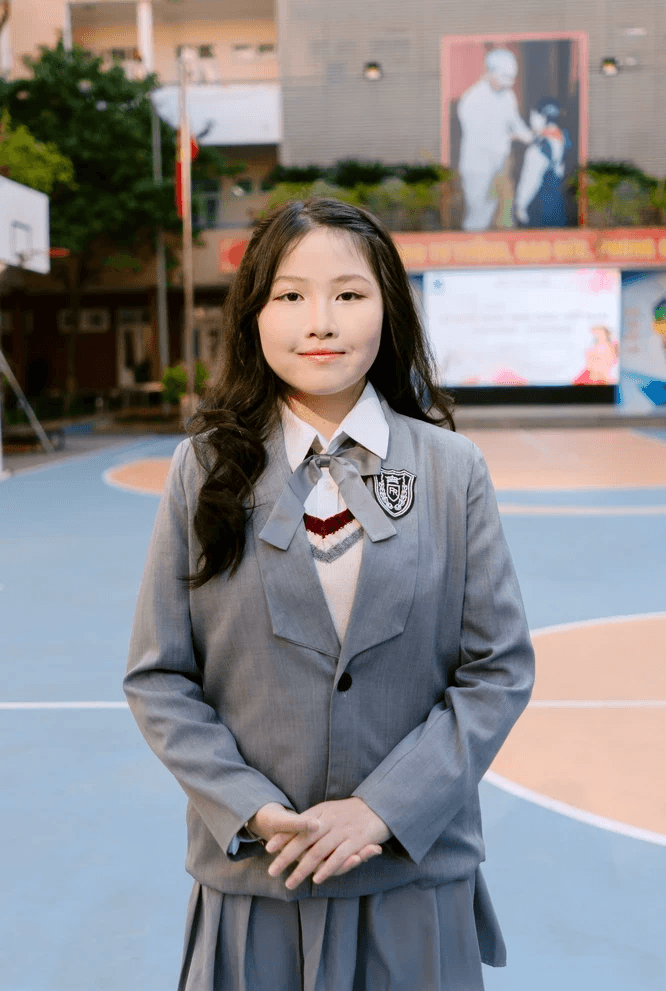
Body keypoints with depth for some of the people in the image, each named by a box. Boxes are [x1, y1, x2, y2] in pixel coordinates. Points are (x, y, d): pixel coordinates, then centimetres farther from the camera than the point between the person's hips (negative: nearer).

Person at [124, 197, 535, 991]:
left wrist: (384, 808, -12)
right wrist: (254, 811, -12)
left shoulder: (452, 469, -4)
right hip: (251, 873, 0)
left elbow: (500, 670, -4)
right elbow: (157, 678, -2)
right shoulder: (206, 471, -4)